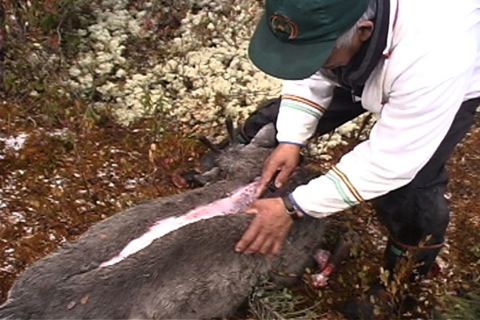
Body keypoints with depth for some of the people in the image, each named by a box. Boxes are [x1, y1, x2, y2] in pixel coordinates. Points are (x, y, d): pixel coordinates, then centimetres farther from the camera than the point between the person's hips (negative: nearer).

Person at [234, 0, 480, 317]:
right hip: (367, 65, 5)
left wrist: (293, 208, -35)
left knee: (403, 191, -22)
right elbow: (311, 74, -13)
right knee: (281, 119, -4)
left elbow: (387, 163, -37)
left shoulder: (432, 56, -46)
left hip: (453, 81, -4)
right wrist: (291, 140, -25)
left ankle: (415, 258, 11)